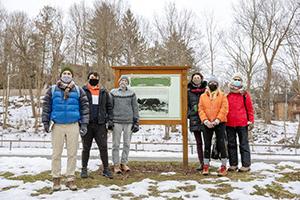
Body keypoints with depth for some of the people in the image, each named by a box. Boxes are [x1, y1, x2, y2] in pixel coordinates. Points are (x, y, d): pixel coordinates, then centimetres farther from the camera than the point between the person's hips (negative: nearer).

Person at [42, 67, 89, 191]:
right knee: (56, 153, 6)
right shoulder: (52, 90, 5)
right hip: (57, 125, 0)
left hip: (73, 125, 0)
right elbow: (46, 106, 6)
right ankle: (56, 178, 19)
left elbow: (84, 107, 5)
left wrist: (84, 124, -2)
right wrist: (45, 122, 0)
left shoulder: (78, 91, 6)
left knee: (72, 153, 5)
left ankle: (70, 179, 15)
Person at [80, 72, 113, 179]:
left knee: (103, 147, 3)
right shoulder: (83, 91, 2)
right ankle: (84, 169, 21)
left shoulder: (104, 92, 9)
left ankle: (106, 169, 13)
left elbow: (109, 106, 13)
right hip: (87, 124, -1)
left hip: (100, 124, 1)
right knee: (86, 148, 9)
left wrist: (110, 119, 2)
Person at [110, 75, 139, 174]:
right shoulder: (113, 92, 3)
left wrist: (136, 122, 3)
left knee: (127, 143, 7)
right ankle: (116, 165, 11)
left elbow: (135, 108, 7)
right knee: (116, 144, 2)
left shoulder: (131, 93, 5)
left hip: (129, 121, 2)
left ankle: (124, 163, 20)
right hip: (117, 121, -1)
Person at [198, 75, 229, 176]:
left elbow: (224, 108, -5)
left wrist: (217, 120, -16)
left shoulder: (222, 96, 5)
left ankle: (223, 167, 8)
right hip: (207, 124, 2)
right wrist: (205, 120, -11)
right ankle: (206, 166, 16)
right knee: (207, 145, 7)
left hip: (219, 123, -2)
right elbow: (201, 109, 3)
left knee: (221, 144, -1)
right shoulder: (203, 96, 11)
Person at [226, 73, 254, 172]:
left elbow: (250, 108, 3)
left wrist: (251, 120, -3)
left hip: (242, 123, -3)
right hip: (229, 124, 3)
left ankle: (246, 165, 8)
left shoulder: (245, 94, 3)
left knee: (244, 144, 3)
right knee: (231, 144, 9)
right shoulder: (227, 95, 9)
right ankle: (233, 164, 18)